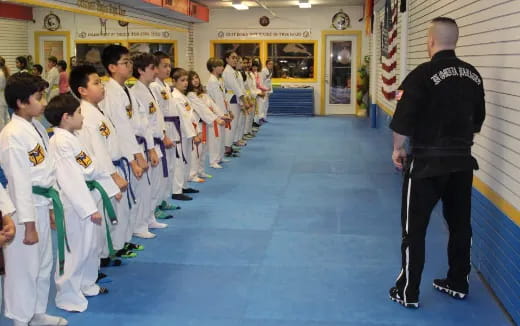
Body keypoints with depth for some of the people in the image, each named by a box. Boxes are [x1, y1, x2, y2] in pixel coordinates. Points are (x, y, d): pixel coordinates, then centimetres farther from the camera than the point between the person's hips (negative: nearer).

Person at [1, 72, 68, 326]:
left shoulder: (37, 127, 8)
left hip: (41, 204, 9)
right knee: (23, 266, 3)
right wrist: (28, 225, -19)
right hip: (23, 208, -9)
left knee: (44, 263, 19)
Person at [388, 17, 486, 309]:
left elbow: (403, 119, -15)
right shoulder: (474, 75, 4)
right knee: (460, 224, 17)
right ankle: (458, 283, 30)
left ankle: (408, 292, 10)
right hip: (462, 159, 6)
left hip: (428, 161, -6)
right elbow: (478, 119, 14)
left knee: (414, 227, 4)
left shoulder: (423, 74, -16)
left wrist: (398, 149, 1)